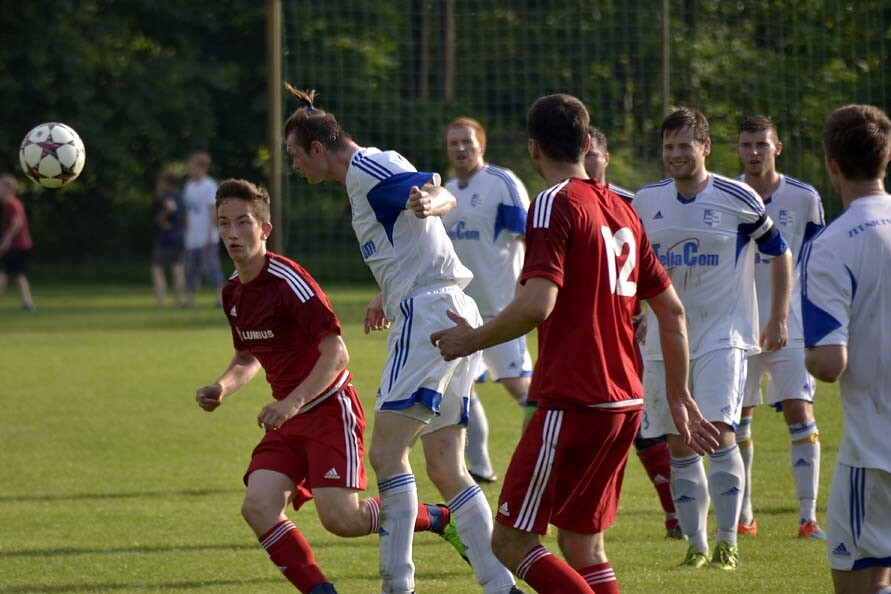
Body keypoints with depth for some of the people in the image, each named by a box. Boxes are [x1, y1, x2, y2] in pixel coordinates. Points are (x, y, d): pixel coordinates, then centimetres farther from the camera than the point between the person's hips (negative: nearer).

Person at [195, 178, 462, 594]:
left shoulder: (288, 281, -18)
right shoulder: (233, 293, 8)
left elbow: (336, 354, -22)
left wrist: (293, 402, -32)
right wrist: (222, 387, 4)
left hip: (328, 409, -7)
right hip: (289, 418, 7)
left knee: (340, 518, -15)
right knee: (258, 508, -13)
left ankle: (439, 518, 9)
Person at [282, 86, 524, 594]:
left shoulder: (367, 167, -8)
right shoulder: (367, 174, 23)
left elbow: (445, 197, -26)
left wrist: (429, 200, -48)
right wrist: (388, 299, 39)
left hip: (429, 313, -10)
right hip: (454, 312, 10)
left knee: (387, 451, -14)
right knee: (445, 469, 8)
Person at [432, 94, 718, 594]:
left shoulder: (555, 204, -10)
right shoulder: (620, 209, 15)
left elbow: (537, 304, -22)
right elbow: (672, 310, 17)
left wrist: (472, 340, -7)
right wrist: (680, 398, 24)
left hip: (572, 405, -8)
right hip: (625, 403, 8)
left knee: (512, 541, -5)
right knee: (582, 544, 15)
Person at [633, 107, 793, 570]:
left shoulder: (738, 199, -6)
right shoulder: (646, 201, 4)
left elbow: (779, 253, 5)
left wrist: (778, 318, 3)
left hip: (723, 335, -4)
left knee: (719, 432, -18)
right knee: (680, 446, 4)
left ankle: (727, 542, -10)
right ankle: (695, 544, 13)